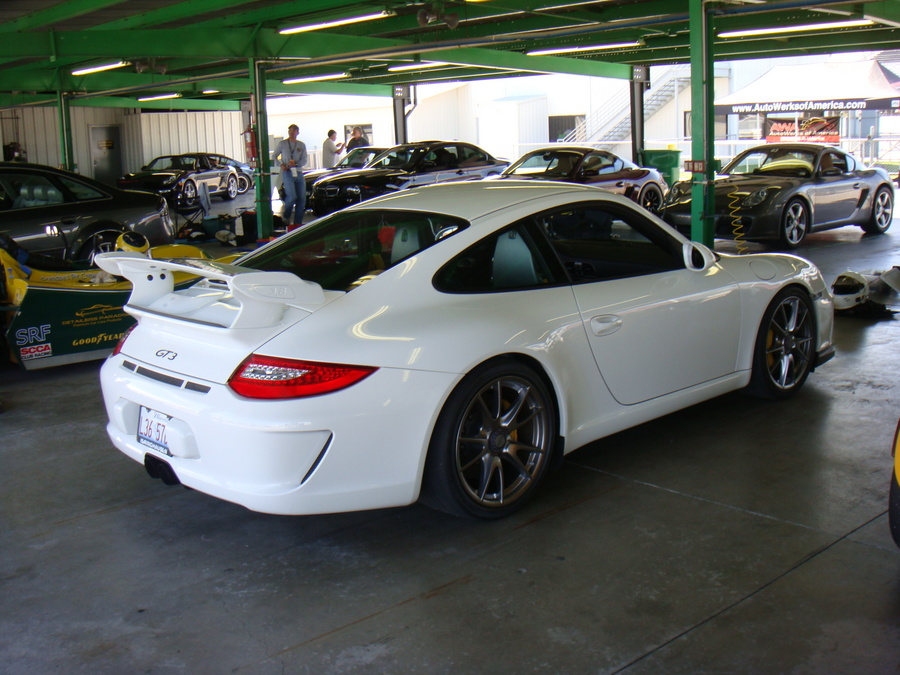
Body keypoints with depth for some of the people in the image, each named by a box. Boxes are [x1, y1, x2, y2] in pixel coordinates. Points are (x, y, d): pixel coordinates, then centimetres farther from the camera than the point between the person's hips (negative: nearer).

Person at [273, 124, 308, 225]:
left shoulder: (302, 145, 13)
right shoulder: (282, 143, 8)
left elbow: (304, 160, 6)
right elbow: (274, 156, 14)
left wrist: (295, 163, -13)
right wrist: (281, 165, -3)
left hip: (298, 173, 3)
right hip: (287, 173, -3)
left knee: (302, 199, -2)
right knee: (292, 196, -19)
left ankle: (298, 222, 6)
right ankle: (285, 216, 5)